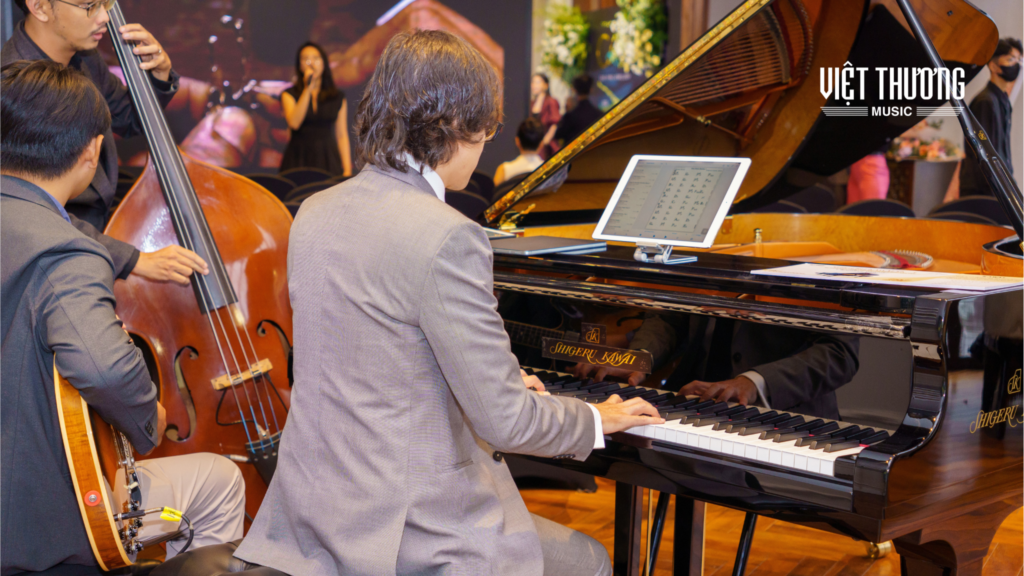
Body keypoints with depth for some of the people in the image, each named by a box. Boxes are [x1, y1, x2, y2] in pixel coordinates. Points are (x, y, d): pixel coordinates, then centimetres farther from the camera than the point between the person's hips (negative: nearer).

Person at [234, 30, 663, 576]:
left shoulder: (316, 214, 3)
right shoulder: (447, 239, -22)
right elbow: (505, 421, -21)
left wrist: (500, 382, 26)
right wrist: (596, 421, 1)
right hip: (402, 531, -8)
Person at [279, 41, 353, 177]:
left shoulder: (338, 98, 10)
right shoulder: (289, 95, 7)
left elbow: (342, 135, 7)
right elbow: (294, 123, -11)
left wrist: (347, 170, -2)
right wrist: (307, 89, -11)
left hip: (328, 160, 1)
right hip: (299, 160, -1)